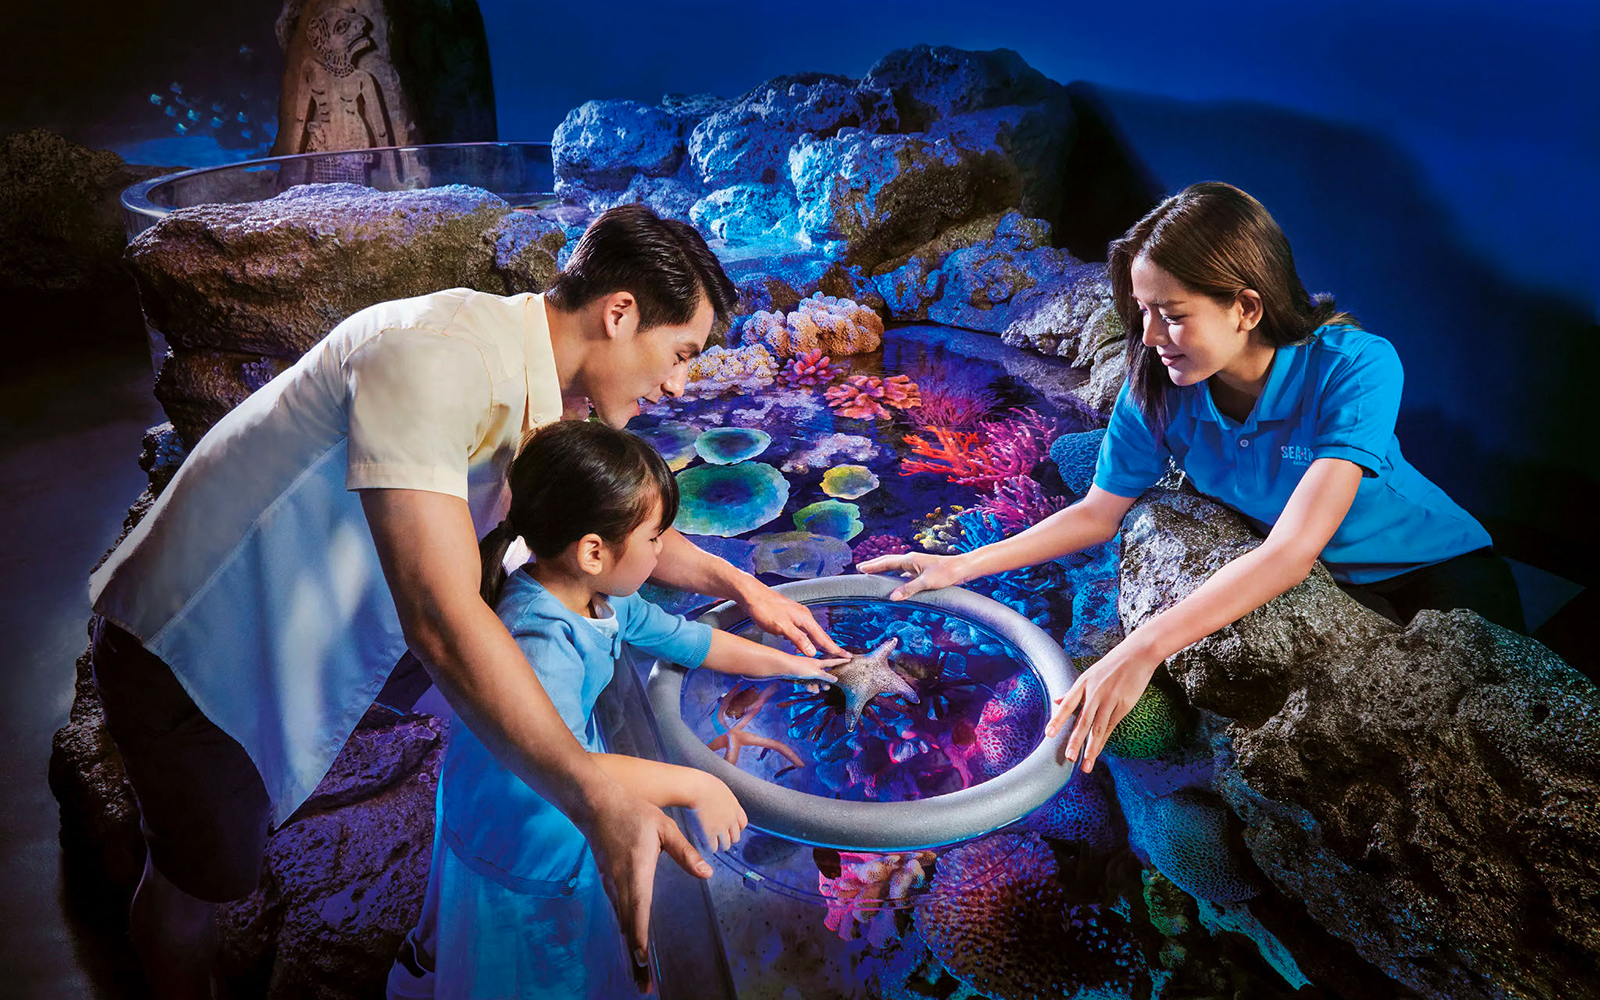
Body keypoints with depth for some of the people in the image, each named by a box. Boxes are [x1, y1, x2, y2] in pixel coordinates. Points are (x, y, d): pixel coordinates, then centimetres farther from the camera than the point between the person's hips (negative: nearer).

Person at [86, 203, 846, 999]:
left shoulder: (544, 400, -6)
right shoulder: (442, 357, -37)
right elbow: (442, 618, -44)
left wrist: (736, 583, 6)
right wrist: (599, 802, -45)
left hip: (293, 644, 7)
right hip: (191, 643, -7)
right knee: (209, 872, 13)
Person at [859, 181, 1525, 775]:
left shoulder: (1355, 367, -31)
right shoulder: (1157, 387, -19)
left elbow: (1291, 550, -40)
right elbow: (1099, 513, -5)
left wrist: (1142, 650, -50)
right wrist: (964, 566, -15)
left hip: (1436, 572, -2)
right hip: (1309, 587, 3)